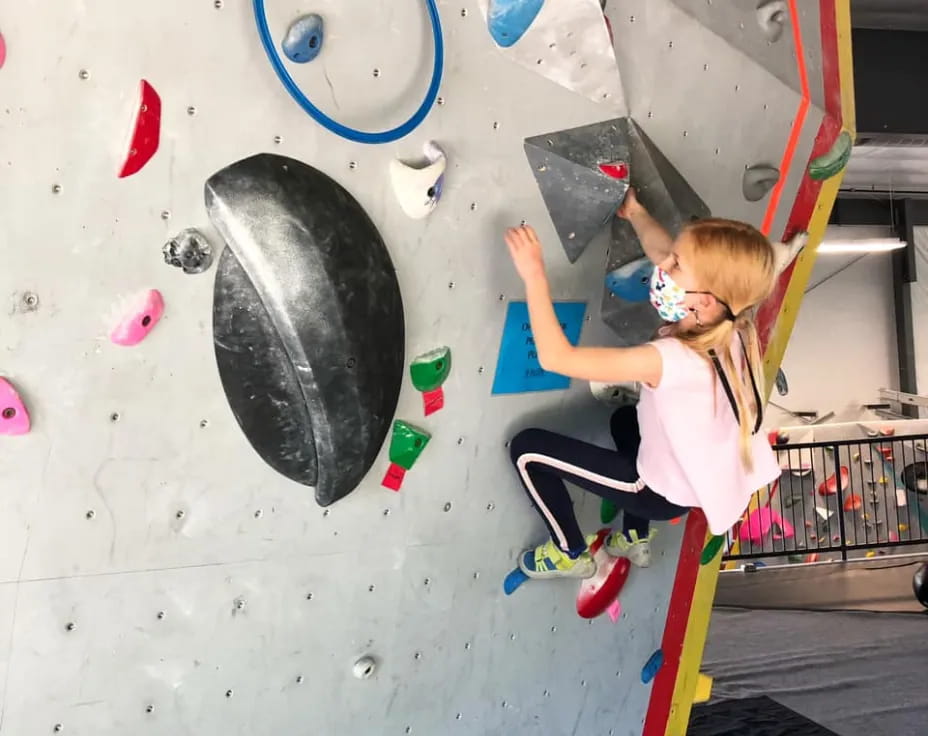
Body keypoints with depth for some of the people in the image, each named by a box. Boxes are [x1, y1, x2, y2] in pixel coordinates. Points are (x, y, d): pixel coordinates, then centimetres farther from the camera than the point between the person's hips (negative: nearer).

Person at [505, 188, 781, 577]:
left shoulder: (671, 360, -40)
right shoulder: (728, 325, -17)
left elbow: (556, 357, -39)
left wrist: (534, 275, -35)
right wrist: (634, 212, 10)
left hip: (670, 490, -8)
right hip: (712, 474, 8)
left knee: (527, 448, -4)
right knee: (626, 417, 37)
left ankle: (571, 555, 18)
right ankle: (635, 539, 43)